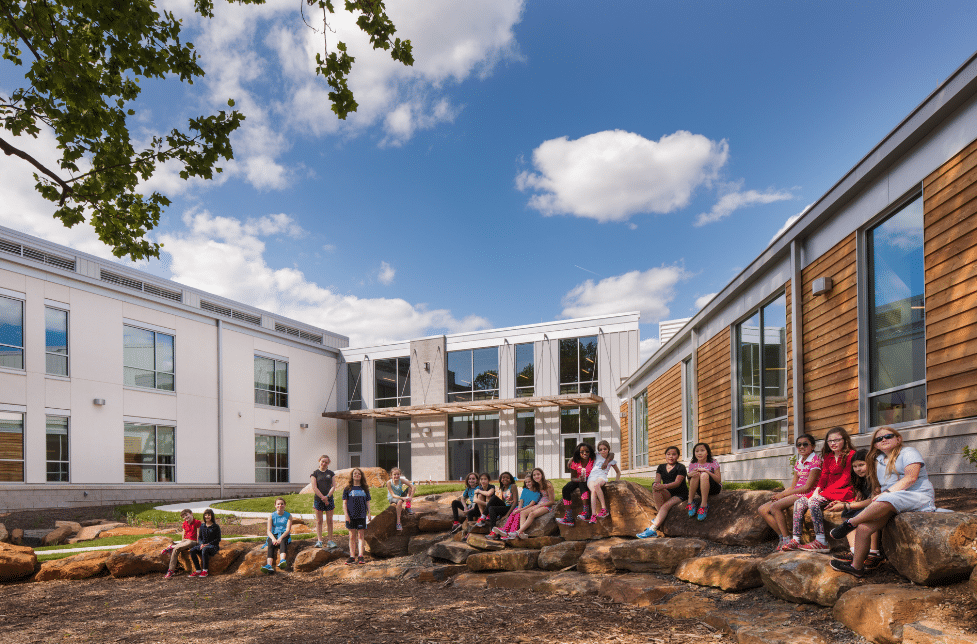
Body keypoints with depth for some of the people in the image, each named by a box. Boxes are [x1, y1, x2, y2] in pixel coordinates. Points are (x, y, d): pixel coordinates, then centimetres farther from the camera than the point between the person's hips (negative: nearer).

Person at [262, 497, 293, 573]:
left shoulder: (288, 516, 8)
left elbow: (288, 530, -4)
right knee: (270, 544, -34)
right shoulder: (271, 516, 10)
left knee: (282, 542, -37)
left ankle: (282, 560, -62)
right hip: (273, 535, 1)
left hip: (284, 535, -1)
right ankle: (269, 565, -55)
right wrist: (273, 539, -22)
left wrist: (280, 538, -24)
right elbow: (269, 531, 0)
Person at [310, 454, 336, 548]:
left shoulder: (331, 473, 11)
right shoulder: (315, 473, 3)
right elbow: (314, 488, -4)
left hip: (329, 499, 2)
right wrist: (322, 497, -10)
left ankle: (330, 540, 6)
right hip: (318, 499, -2)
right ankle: (319, 541, 3)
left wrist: (327, 496, -11)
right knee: (319, 521, 1)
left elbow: (333, 486, 5)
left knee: (329, 520, 2)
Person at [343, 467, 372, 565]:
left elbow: (367, 502, 12)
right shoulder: (347, 489, 4)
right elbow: (344, 503, 2)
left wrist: (369, 513, 1)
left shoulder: (365, 489, 9)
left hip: (362, 516, 1)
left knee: (361, 536, -1)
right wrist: (346, 515, -7)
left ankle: (360, 556, -2)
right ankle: (352, 557, 7)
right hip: (351, 516, -1)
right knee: (352, 537, 4)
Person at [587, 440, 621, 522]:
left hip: (602, 478, -1)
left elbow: (618, 472, 31)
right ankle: (593, 515, -45)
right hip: (591, 477, 1)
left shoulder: (611, 460, 18)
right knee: (593, 491, -35)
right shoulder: (597, 456, 20)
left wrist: (616, 481, 16)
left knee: (596, 485, -40)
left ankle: (604, 509, -38)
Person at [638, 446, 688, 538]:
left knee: (666, 505, -32)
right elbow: (657, 481, 1)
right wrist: (655, 485, -26)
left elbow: (677, 483, -17)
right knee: (656, 488, -27)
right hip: (667, 495, 5)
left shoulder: (681, 467, -4)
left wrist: (664, 486, -34)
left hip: (680, 495, -5)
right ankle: (661, 516, -25)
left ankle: (652, 529, -41)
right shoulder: (661, 467, 12)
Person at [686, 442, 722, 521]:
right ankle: (690, 502, -24)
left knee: (704, 475, -32)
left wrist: (707, 471, -24)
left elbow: (719, 480, -13)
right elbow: (690, 485, 5)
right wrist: (689, 475, -18)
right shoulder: (693, 465, 4)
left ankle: (704, 505, -39)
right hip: (700, 490, 3)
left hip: (714, 489, -3)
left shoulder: (713, 464, -3)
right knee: (696, 475, -26)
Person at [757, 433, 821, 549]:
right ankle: (782, 536, -5)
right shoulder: (798, 462, 16)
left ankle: (787, 539, -21)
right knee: (762, 510, -5)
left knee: (774, 506, -30)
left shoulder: (815, 461, -10)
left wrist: (783, 494, -13)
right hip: (795, 493, 9)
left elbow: (807, 487, -16)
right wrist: (780, 494, -5)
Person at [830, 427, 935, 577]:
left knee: (886, 500, -38)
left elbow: (911, 478, -12)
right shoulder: (879, 460, 24)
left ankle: (850, 524, -23)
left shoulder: (908, 452, 4)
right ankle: (856, 566, -13)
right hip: (890, 503, 7)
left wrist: (887, 492, -19)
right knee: (864, 527, -18)